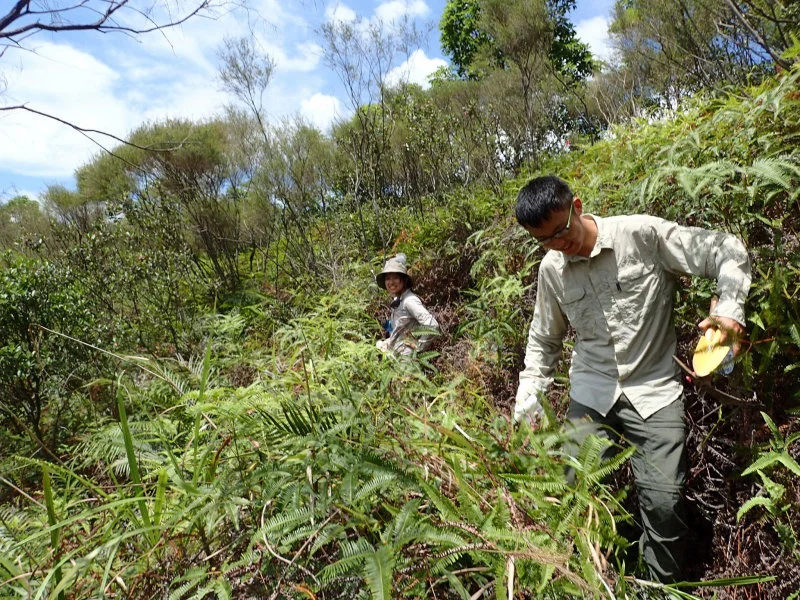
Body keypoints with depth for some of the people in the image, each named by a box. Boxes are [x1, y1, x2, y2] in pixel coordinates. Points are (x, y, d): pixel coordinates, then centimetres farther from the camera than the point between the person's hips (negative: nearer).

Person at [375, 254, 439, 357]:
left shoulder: (409, 300, -18)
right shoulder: (396, 300, 8)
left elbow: (432, 326, -25)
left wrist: (418, 347, -16)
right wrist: (388, 342, 10)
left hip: (404, 356, -8)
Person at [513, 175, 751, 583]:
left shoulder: (643, 235, -11)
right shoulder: (551, 269, 1)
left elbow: (727, 253, -3)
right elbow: (543, 341, 12)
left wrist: (730, 308, -18)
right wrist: (527, 404, 7)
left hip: (653, 391, -2)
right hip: (591, 396, 3)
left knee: (663, 501, -3)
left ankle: (661, 587, 26)